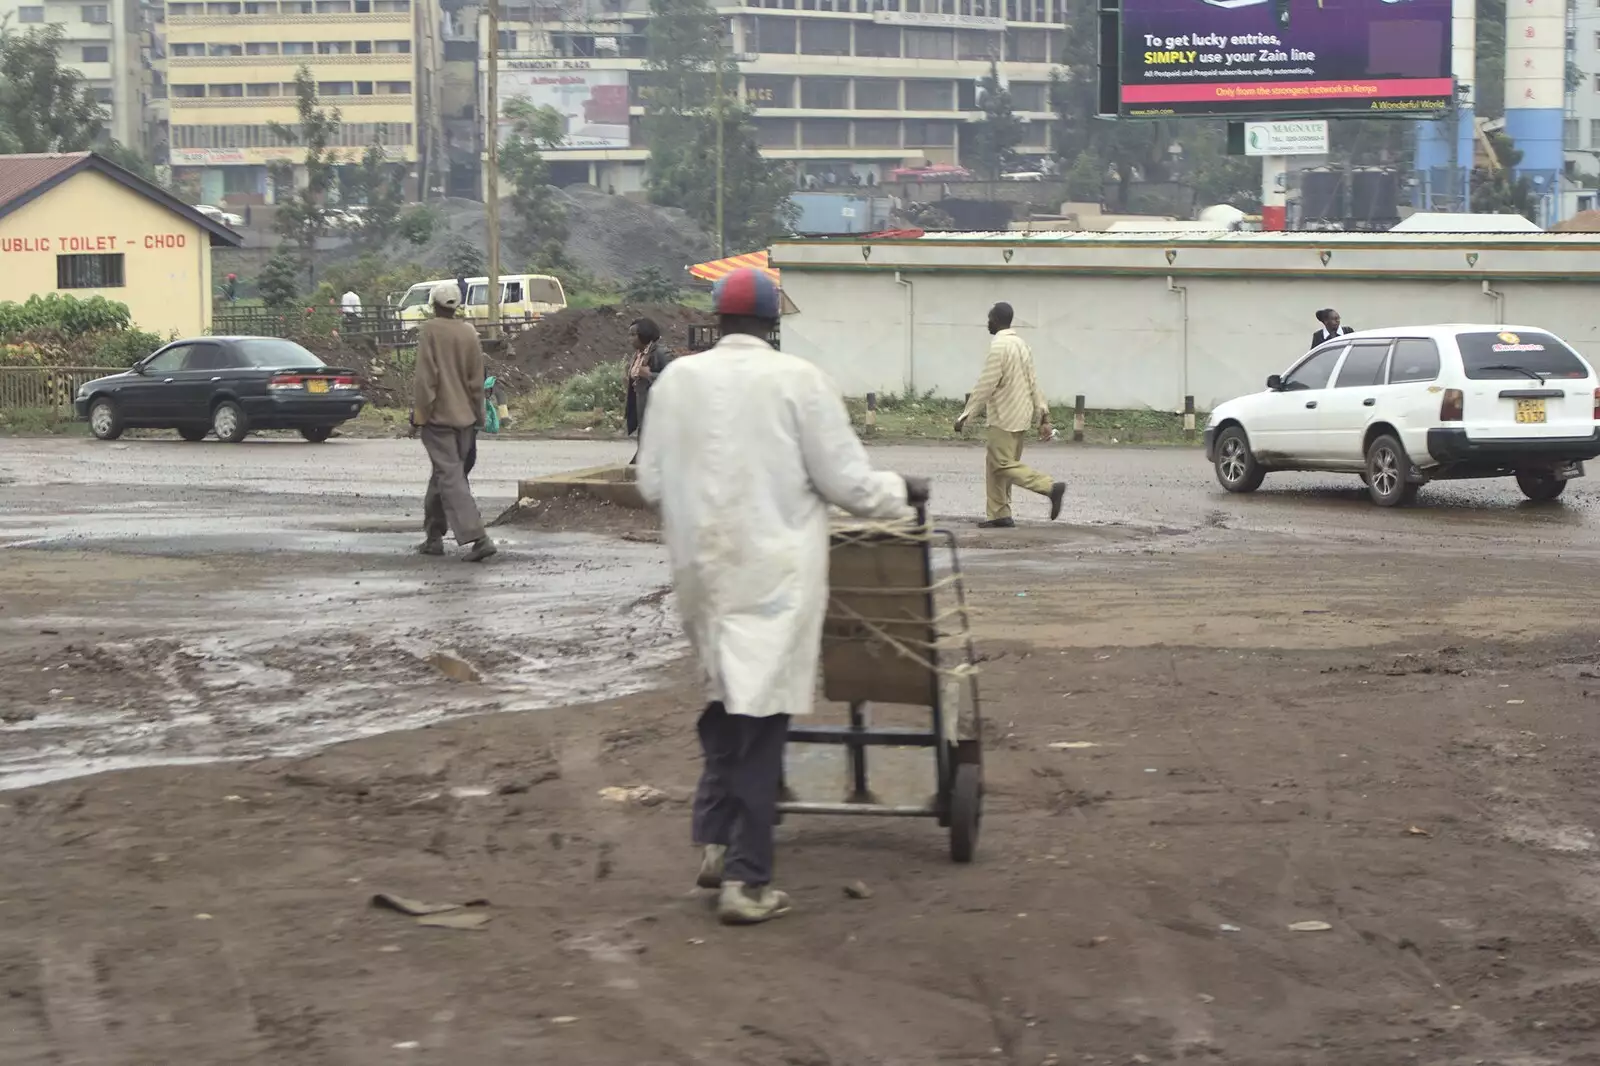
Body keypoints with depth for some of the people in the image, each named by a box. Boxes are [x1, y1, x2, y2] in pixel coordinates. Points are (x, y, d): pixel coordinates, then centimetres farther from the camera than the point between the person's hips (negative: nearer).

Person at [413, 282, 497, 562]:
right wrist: (477, 417, 16)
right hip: (464, 417, 6)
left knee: (450, 478, -9)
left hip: (438, 415, -6)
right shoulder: (469, 332, 7)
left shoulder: (429, 330, -9)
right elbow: (477, 379, 9)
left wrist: (420, 411, -8)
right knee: (443, 475, 19)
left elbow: (426, 376, -14)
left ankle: (477, 538, -21)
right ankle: (434, 536, 26)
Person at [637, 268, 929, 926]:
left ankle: (715, 842, 15)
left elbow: (650, 484, 6)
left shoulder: (675, 379, 2)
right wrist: (903, 493, 12)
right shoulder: (797, 379, -9)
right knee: (761, 714, 0)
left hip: (702, 569, 4)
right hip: (773, 570, -4)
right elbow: (847, 482, -7)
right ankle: (745, 879, 0)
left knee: (723, 702, 21)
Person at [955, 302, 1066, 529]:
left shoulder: (999, 346, -16)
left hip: (1003, 418, -9)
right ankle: (999, 515, 12)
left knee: (1005, 465, -7)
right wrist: (1043, 415, 13)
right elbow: (1033, 383, 13)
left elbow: (985, 385, -19)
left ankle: (1050, 486, -18)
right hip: (1019, 416, 9)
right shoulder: (1021, 344, 12)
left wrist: (965, 416, -14)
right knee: (995, 465, 13)